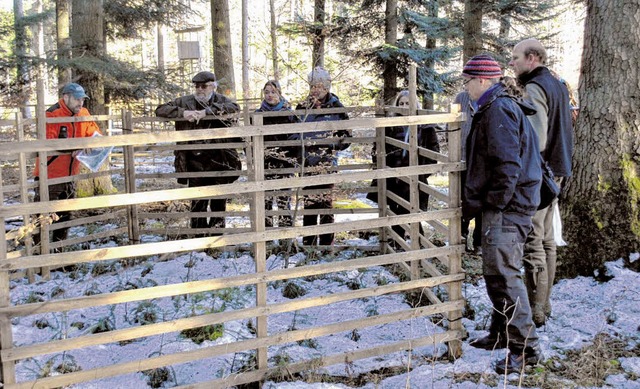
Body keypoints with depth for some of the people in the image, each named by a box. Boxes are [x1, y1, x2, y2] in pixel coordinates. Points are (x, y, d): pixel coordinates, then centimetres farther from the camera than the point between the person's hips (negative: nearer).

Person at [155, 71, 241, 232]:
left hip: (219, 160, 0)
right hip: (195, 161, 0)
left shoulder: (221, 100, 6)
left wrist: (207, 111, -22)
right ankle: (198, 235, 12)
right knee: (198, 202, 2)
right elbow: (160, 110, 4)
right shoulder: (185, 102, 7)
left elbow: (235, 108, -15)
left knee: (219, 201, 8)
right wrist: (182, 112, -14)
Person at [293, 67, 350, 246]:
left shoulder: (336, 107, 2)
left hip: (327, 162, -2)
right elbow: (294, 133, 17)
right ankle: (308, 242, 16)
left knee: (326, 201, -3)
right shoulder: (302, 107, 9)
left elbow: (346, 134, 5)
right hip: (306, 162, 3)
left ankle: (326, 243, 6)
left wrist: (336, 143, -12)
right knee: (308, 202, 6)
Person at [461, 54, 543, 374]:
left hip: (506, 207, -11)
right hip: (501, 205, 11)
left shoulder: (499, 110, -15)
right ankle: (502, 334, 30)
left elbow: (507, 166, -22)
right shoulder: (496, 108, 18)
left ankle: (526, 348, -3)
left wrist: (493, 204, -17)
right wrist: (478, 202, 20)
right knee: (496, 273, 17)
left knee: (502, 275, -10)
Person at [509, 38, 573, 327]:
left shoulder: (534, 89, -15)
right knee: (546, 239, 16)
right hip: (555, 172, 10)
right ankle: (544, 304, 25)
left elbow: (536, 139, -25)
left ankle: (535, 312, 0)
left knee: (533, 243, -5)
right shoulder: (558, 85, 16)